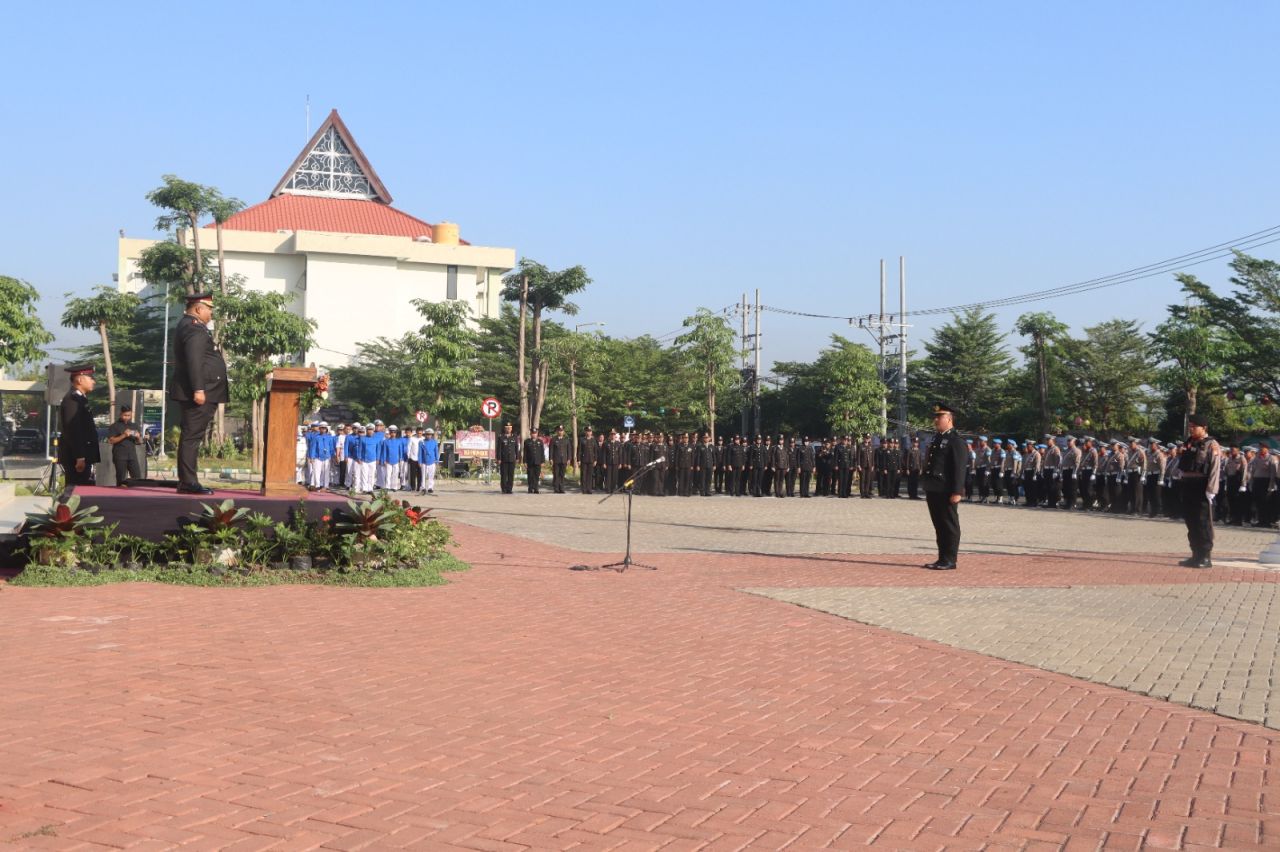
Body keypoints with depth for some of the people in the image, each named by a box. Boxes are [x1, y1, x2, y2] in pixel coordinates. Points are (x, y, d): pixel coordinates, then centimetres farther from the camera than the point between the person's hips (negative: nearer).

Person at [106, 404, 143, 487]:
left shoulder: (133, 426, 15)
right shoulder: (115, 426, 2)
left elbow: (140, 442, 19)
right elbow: (111, 440, -8)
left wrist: (138, 437, -4)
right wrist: (123, 436, -17)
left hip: (132, 455, 4)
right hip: (120, 456, -4)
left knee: (138, 478, -4)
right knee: (121, 480, -4)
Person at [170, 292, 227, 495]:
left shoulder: (191, 326, 21)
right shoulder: (193, 328, -13)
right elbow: (193, 360, -22)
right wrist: (198, 389, -27)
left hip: (201, 393, 11)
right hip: (200, 394, -11)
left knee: (191, 437, 11)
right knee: (191, 436, -10)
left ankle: (187, 482, 15)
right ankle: (187, 482, -10)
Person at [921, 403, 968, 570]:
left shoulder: (956, 441, -10)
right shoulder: (936, 439, 18)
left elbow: (959, 469, -16)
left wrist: (957, 492, -20)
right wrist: (927, 488, 20)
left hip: (946, 492, -9)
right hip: (933, 491, 9)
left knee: (949, 526, -2)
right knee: (939, 526, 12)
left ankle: (949, 561, 3)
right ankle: (942, 559, 18)